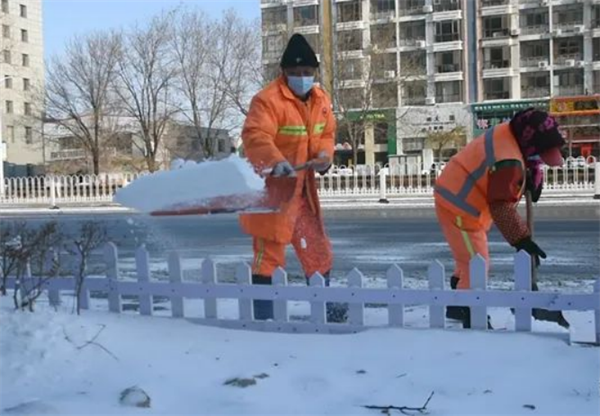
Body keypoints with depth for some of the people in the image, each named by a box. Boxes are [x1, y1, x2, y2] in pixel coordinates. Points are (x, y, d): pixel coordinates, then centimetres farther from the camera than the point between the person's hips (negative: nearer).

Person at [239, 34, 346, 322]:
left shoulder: (321, 100, 9)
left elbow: (326, 133, 18)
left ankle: (324, 308, 32)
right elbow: (254, 137, -29)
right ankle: (264, 316, 6)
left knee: (318, 251, 16)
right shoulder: (268, 100, -17)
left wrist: (324, 155, -4)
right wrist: (275, 161, -46)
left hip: (303, 190, 8)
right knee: (270, 254, -3)